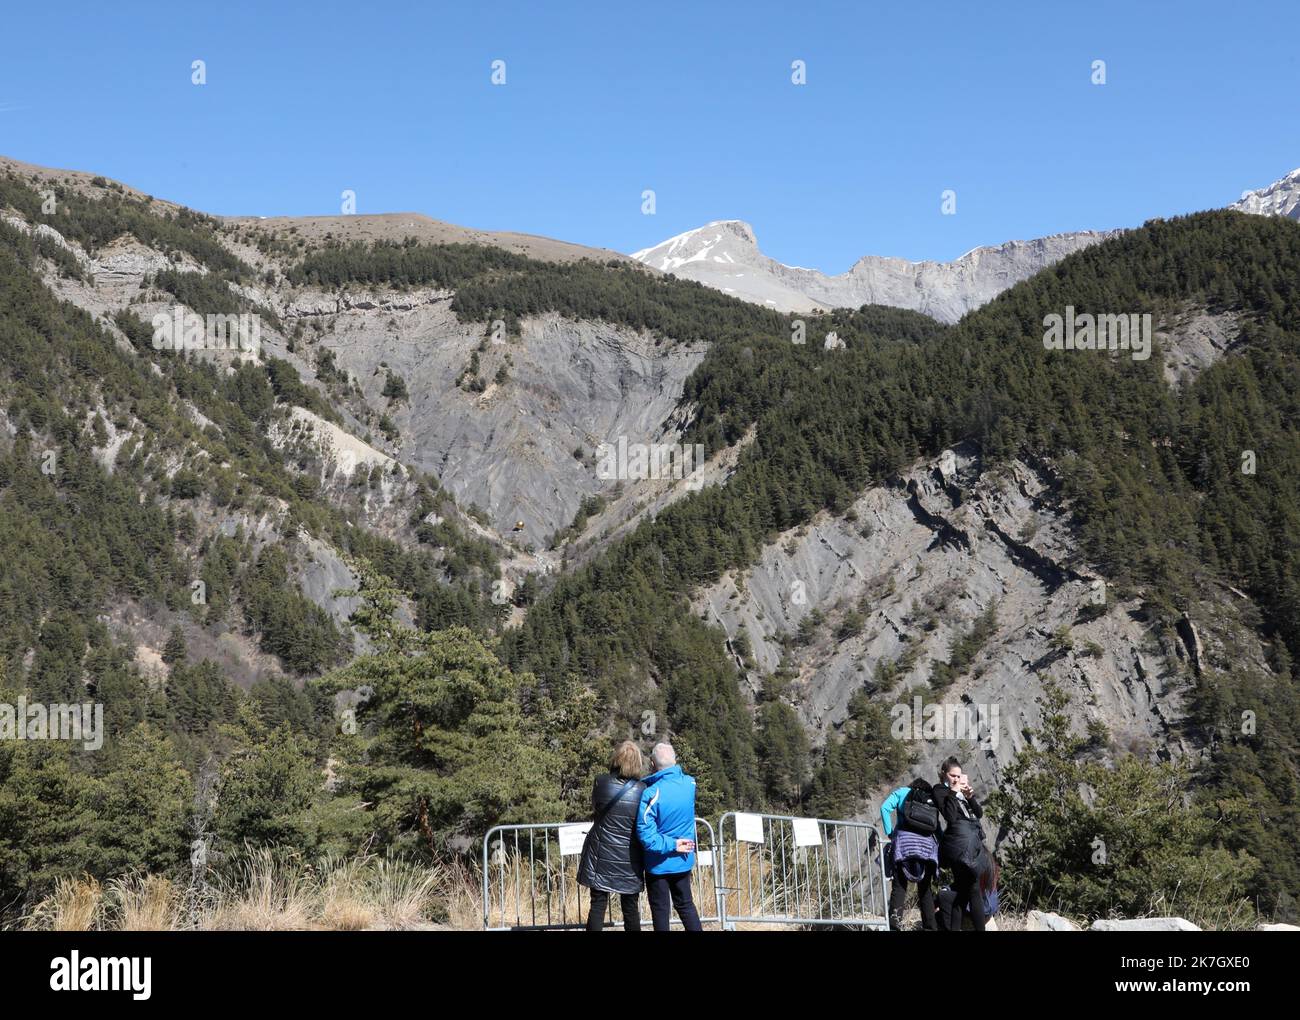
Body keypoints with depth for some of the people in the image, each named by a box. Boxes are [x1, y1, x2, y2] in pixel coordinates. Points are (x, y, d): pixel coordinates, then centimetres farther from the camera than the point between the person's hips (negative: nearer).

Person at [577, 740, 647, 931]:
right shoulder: (642, 790, -8)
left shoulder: (601, 782, -9)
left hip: (602, 855, 0)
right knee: (631, 908, 10)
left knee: (598, 904, 4)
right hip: (629, 858, 1)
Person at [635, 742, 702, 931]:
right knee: (685, 904, 21)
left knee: (661, 910, 11)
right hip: (684, 859, 4)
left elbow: (646, 835, -28)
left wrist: (671, 845, -18)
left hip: (659, 863, -4)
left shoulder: (651, 793, -25)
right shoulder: (689, 784, -9)